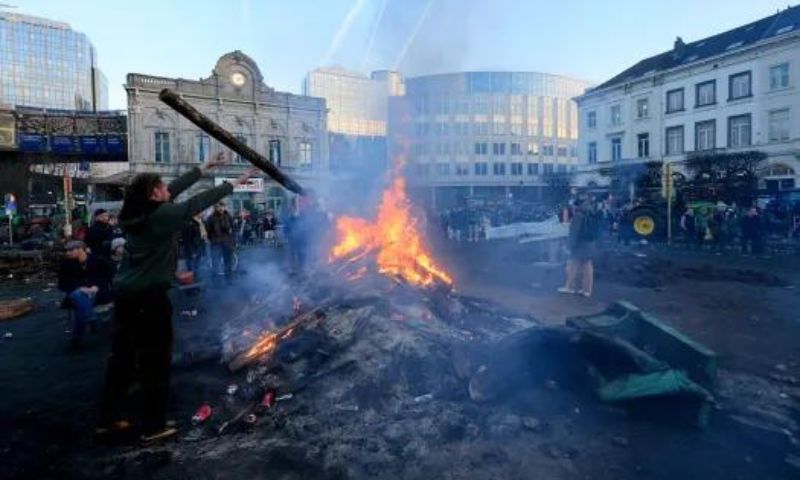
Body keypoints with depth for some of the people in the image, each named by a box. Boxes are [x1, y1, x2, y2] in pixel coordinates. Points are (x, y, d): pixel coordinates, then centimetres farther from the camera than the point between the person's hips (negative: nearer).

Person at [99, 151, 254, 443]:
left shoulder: (135, 213, 9)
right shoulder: (164, 214, -13)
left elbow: (176, 188, 15)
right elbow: (200, 202, -4)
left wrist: (205, 168, 22)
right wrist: (236, 183, 7)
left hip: (125, 294, 9)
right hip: (149, 297, -8)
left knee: (122, 358, 17)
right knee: (155, 362, 4)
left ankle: (109, 420, 29)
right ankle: (153, 426, 14)